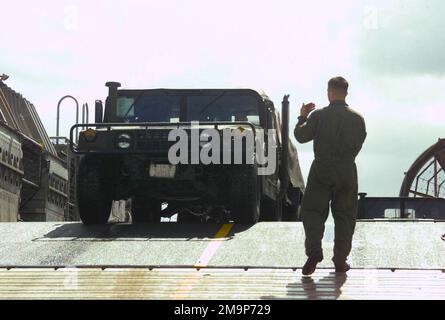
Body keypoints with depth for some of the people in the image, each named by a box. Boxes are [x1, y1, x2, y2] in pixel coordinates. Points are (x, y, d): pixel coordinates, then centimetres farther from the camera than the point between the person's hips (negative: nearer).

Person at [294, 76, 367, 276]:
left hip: (322, 170, -2)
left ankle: (314, 252, -14)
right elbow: (358, 145, 8)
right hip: (347, 171, 2)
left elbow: (301, 136, -1)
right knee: (344, 215, 10)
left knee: (312, 211, 4)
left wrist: (303, 117, 13)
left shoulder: (318, 115, -7)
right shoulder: (357, 118, 0)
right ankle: (340, 260, 10)